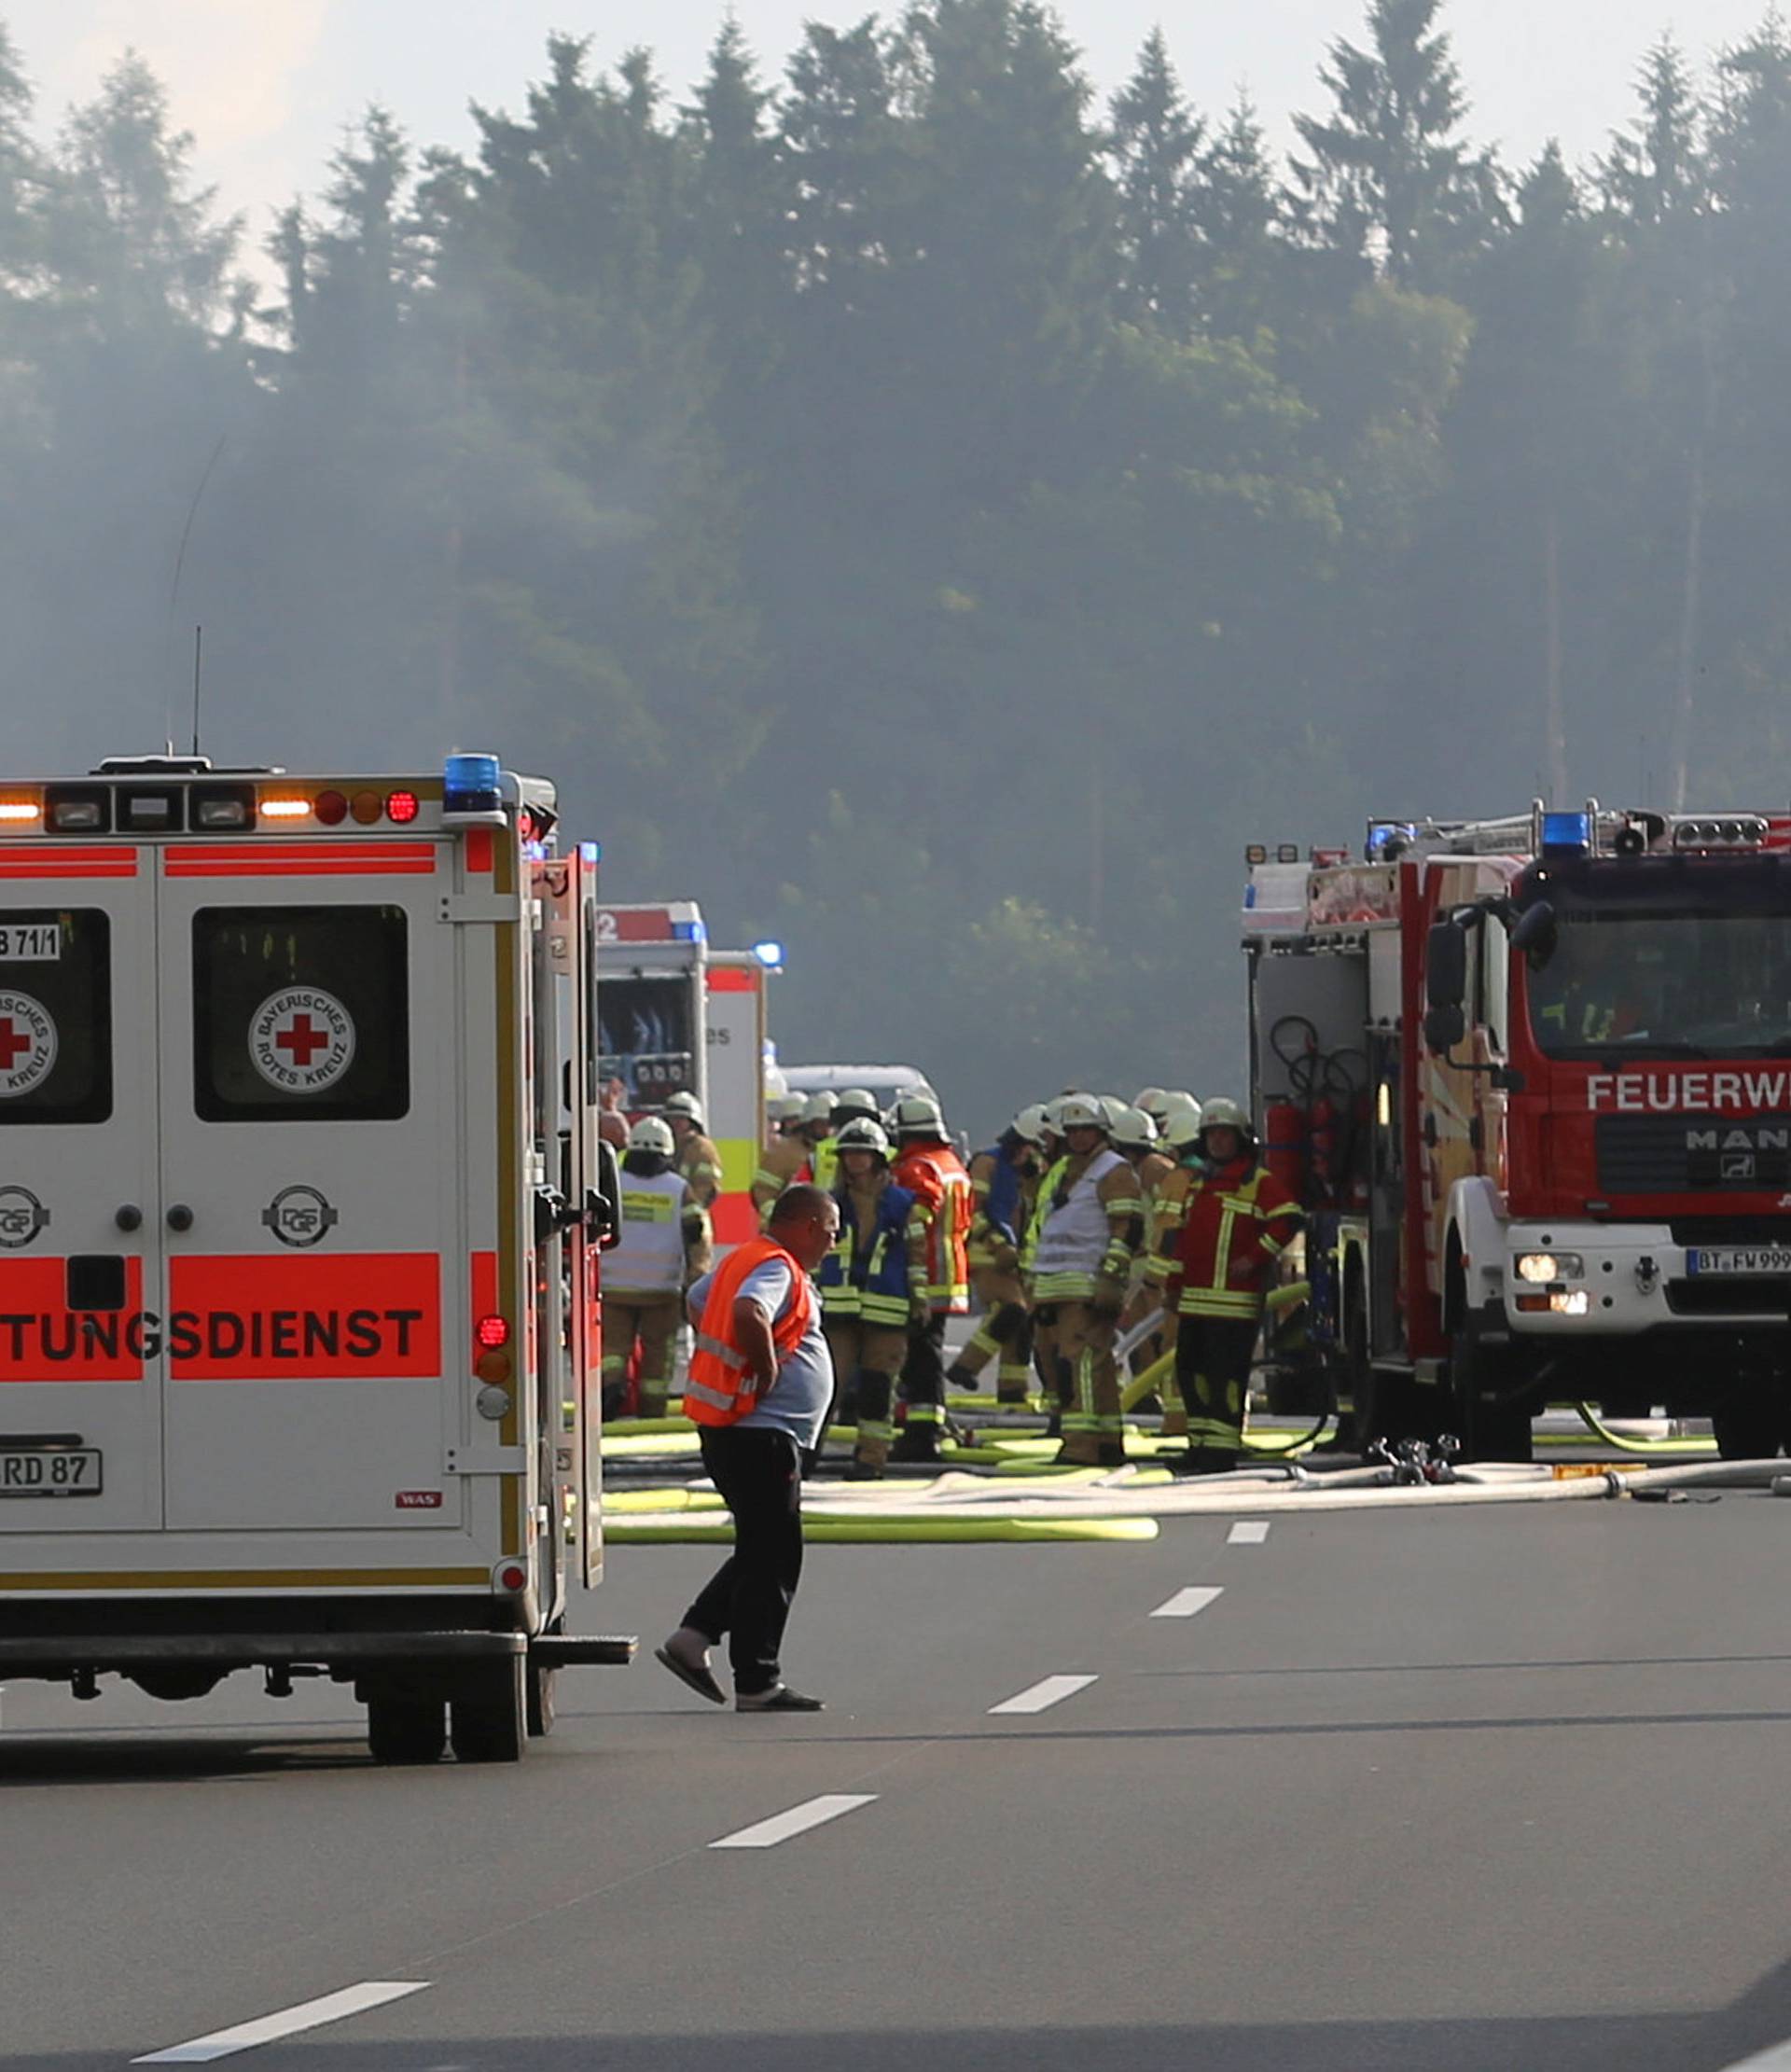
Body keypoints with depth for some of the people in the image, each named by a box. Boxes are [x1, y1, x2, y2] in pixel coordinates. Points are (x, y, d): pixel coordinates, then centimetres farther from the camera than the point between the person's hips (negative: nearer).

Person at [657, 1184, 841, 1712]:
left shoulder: (744, 1258, 16)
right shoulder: (776, 1268, -15)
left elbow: (697, 1303, 32)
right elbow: (749, 1313, -35)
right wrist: (767, 1373, -20)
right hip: (761, 1431, -10)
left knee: (762, 1551, 18)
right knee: (772, 1558, -5)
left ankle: (693, 1636, 13)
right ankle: (757, 1684, -3)